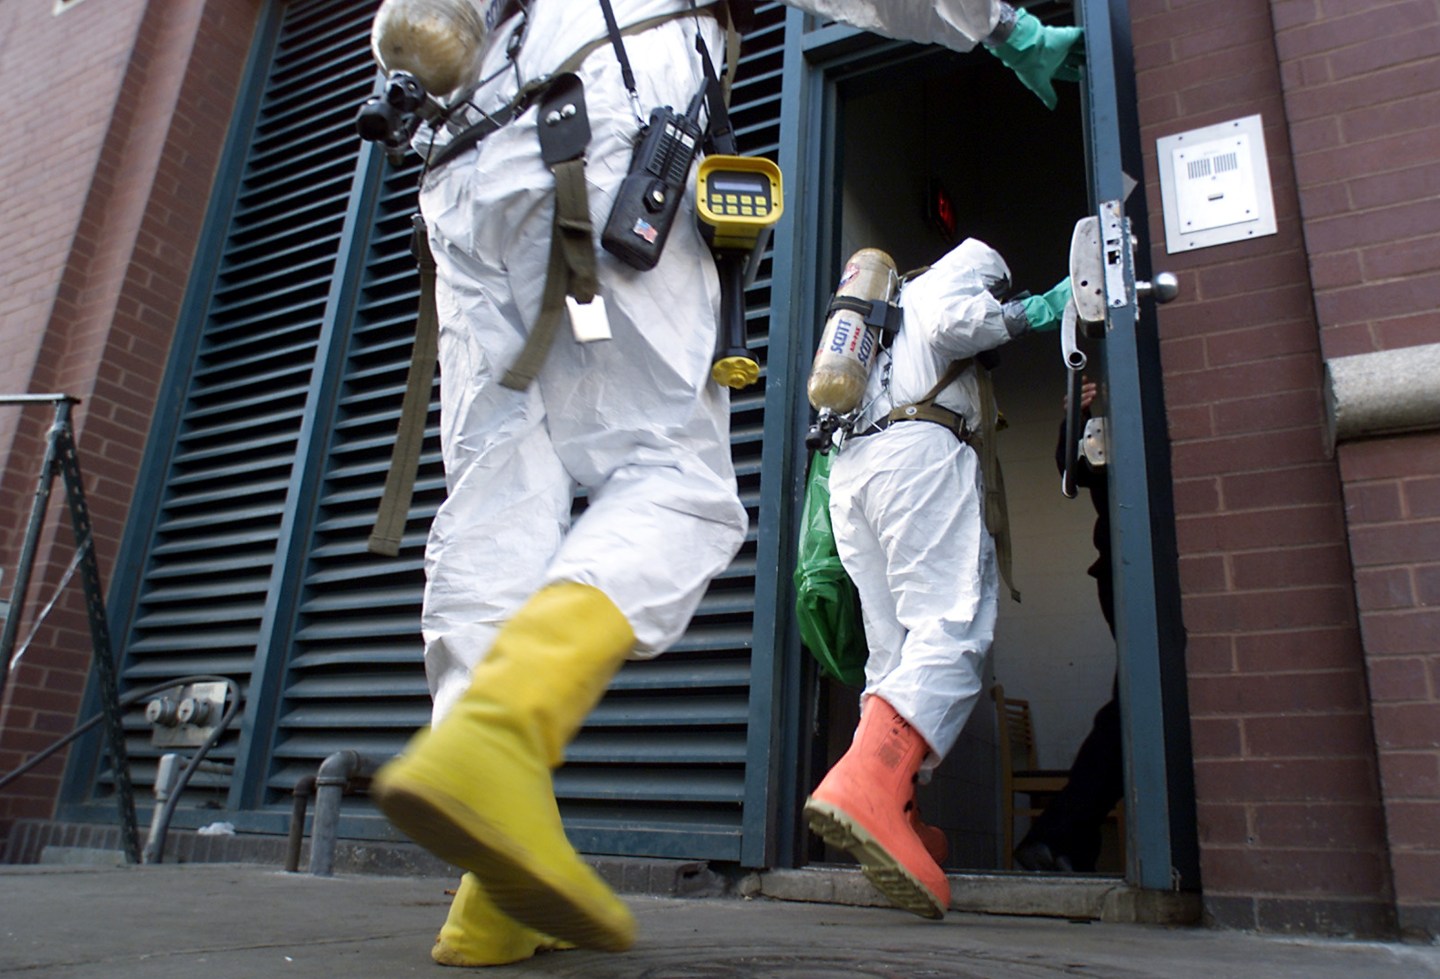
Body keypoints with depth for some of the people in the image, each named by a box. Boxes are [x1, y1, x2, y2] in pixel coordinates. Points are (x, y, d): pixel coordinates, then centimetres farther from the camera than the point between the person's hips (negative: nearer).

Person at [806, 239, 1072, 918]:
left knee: (896, 656, 3)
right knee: (953, 631, -19)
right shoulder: (971, 259, 19)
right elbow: (951, 322, -5)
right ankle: (867, 785, -39)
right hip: (920, 450, -8)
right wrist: (1030, 314, 7)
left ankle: (889, 825, -7)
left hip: (849, 467, 8)